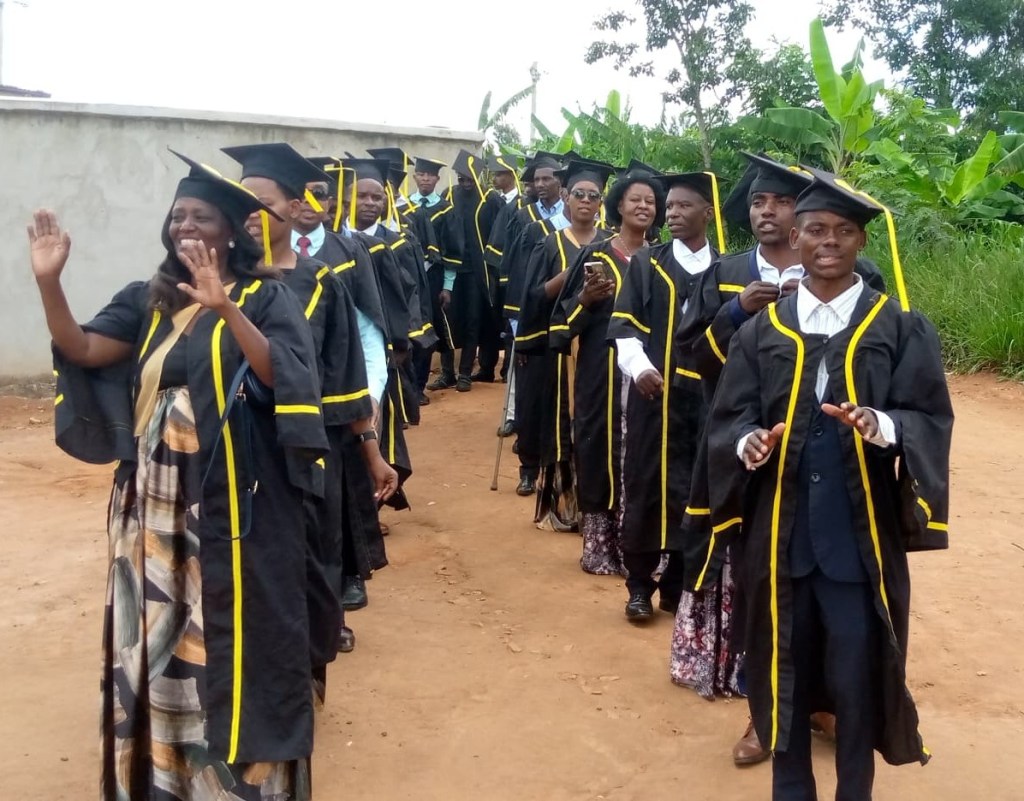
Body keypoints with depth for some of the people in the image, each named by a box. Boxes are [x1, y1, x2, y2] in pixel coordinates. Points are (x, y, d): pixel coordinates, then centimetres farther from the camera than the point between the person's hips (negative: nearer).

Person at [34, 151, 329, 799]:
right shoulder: (148, 300, 9)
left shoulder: (265, 296, -4)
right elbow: (82, 350, -2)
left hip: (233, 492, -4)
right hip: (158, 491, 5)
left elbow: (279, 373, -20)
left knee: (231, 627, 4)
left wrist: (225, 307, -31)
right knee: (162, 627, 13)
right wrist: (49, 281, -16)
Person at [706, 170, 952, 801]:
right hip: (780, 531, 2)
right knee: (785, 666, 11)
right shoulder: (762, 330, 7)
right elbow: (729, 417, 4)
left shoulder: (902, 328, 2)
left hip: (861, 533, -2)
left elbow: (930, 419, -4)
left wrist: (882, 426, -25)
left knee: (856, 673, 4)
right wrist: (749, 441, -18)